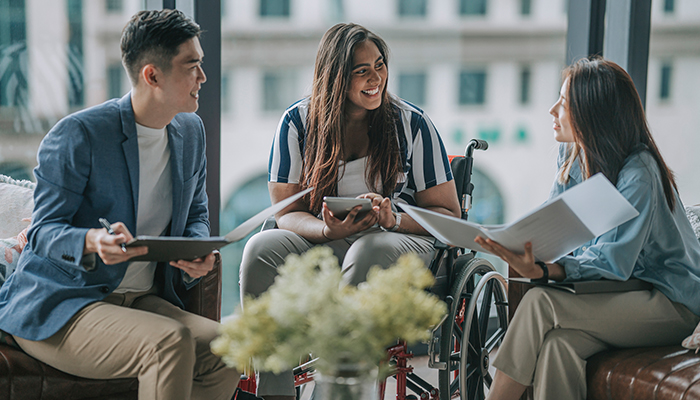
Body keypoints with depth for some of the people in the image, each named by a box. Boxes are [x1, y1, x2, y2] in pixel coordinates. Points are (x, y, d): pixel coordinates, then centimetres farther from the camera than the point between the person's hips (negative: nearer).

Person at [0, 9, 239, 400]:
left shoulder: (191, 132, 9)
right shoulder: (77, 134, -13)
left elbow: (196, 214, 19)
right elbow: (44, 231, -11)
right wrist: (94, 241, -34)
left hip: (143, 300, 6)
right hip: (55, 308, -6)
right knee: (171, 340, -33)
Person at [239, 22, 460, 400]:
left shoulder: (412, 124, -1)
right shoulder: (298, 122, 1)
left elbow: (448, 214, 0)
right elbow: (286, 213, -1)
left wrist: (395, 219, -22)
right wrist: (329, 230, -24)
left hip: (401, 244, -2)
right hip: (321, 242, 2)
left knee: (370, 251, -38)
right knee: (262, 248, -28)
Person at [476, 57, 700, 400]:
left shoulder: (638, 174, -20)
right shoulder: (573, 155, 6)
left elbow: (613, 262, -25)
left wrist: (541, 271, -40)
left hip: (673, 304, -6)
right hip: (622, 295, 6)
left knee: (540, 304, -26)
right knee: (558, 343, -28)